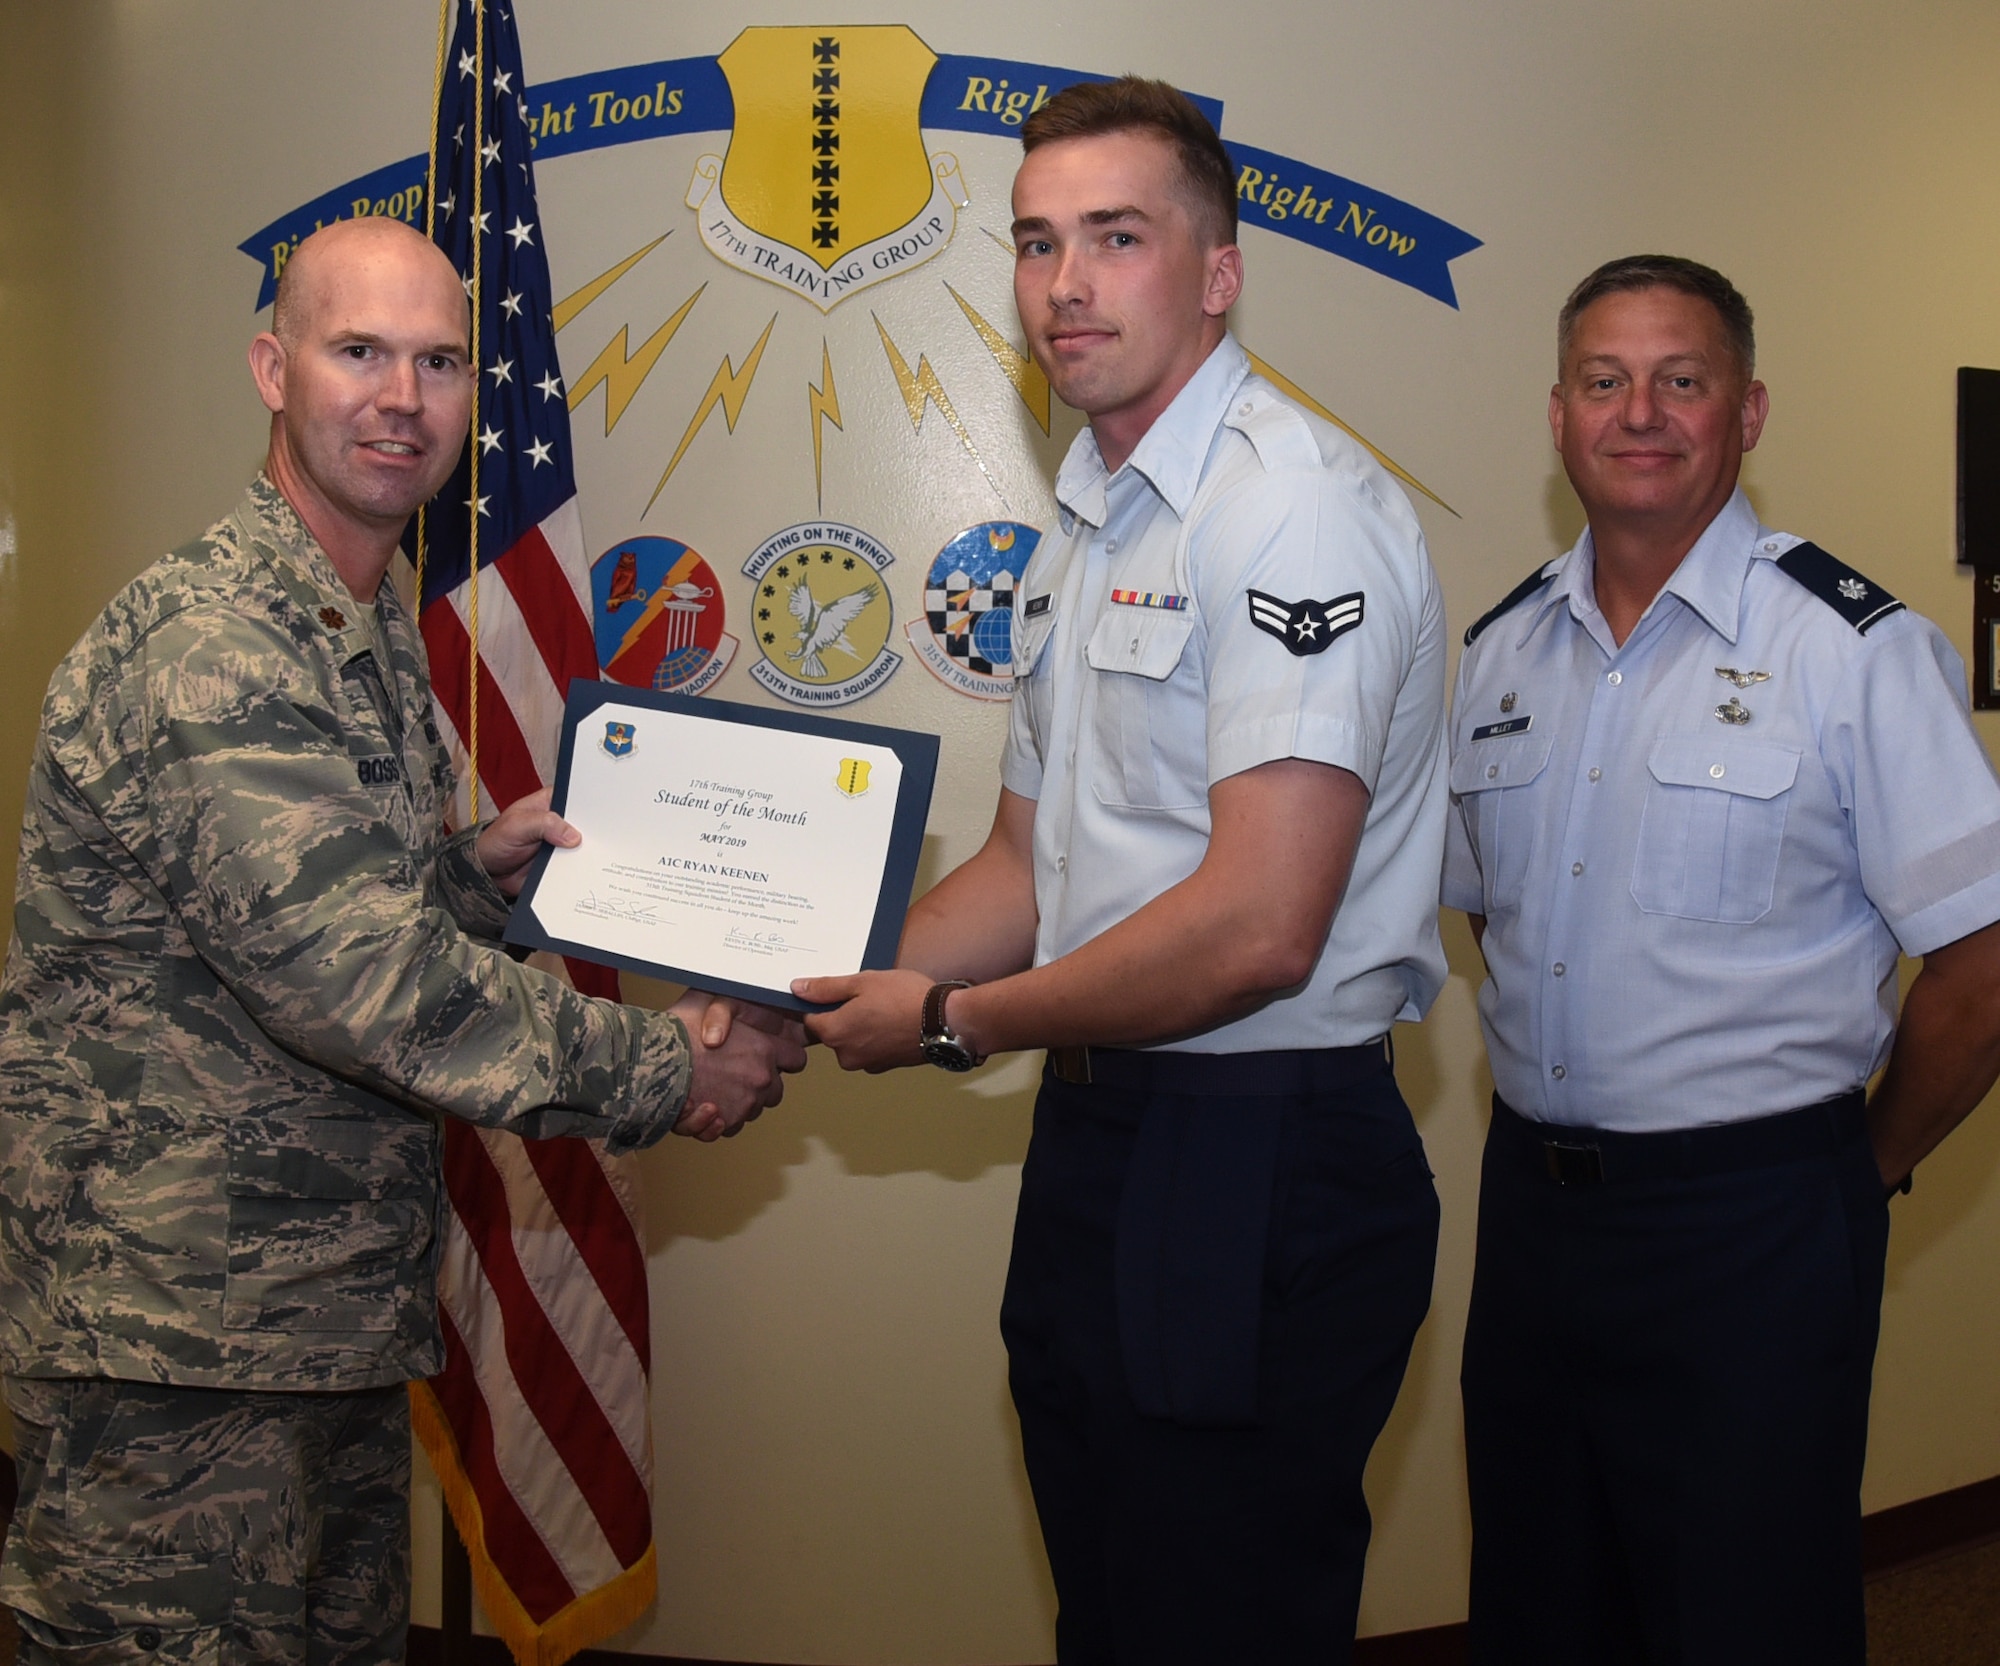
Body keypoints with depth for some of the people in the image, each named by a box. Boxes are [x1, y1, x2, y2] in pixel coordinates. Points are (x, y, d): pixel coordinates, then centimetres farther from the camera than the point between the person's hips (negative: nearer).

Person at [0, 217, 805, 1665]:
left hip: (335, 1308, 9)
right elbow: (361, 978, -27)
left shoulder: (376, 635, 13)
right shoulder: (207, 650, -21)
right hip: (176, 1338, -9)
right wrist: (667, 1070, -20)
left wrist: (474, 869, 4)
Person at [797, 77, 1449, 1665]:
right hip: (1097, 1145, 9)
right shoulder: (1082, 535, 13)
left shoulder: (1296, 508, -17)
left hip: (1257, 1172, -9)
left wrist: (951, 1024, -14)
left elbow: (1256, 928, -25)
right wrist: (824, 990, 4)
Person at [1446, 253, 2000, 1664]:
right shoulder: (1502, 652, 7)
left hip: (1753, 1229, -5)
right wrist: (1558, 1146, 10)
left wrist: (1859, 1169, 0)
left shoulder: (1857, 649, -11)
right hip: (1531, 1209, 5)